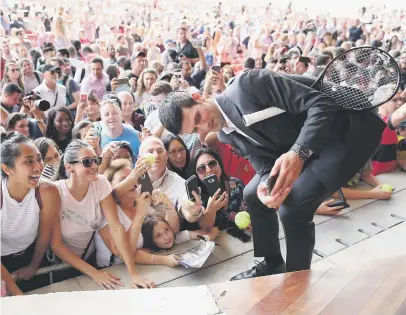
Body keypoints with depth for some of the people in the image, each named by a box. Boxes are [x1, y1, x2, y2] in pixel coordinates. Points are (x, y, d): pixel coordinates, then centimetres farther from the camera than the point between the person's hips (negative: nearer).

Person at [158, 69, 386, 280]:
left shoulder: (247, 84, -24)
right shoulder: (226, 135, 1)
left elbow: (322, 104, -25)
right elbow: (266, 164, -3)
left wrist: (298, 153, -38)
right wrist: (264, 185, -26)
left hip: (350, 128, -8)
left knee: (293, 208, -21)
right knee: (253, 195, 11)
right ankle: (273, 265, 31)